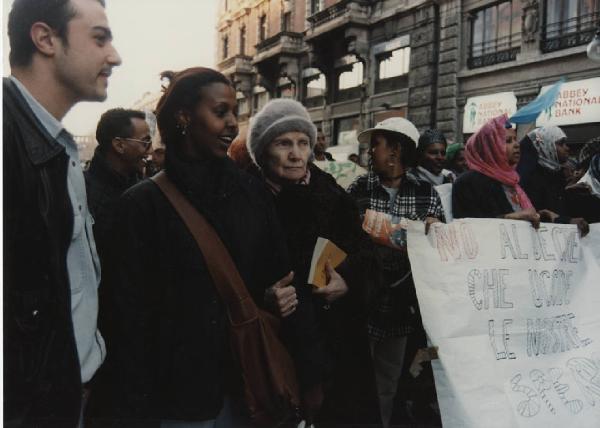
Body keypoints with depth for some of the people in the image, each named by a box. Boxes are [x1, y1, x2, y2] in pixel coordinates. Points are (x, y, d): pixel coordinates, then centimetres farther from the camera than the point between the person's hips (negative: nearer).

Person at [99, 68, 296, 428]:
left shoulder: (251, 191, 2)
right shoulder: (144, 204, -9)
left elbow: (277, 272, 10)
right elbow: (130, 314, -10)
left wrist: (281, 298, -11)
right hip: (179, 394, -4)